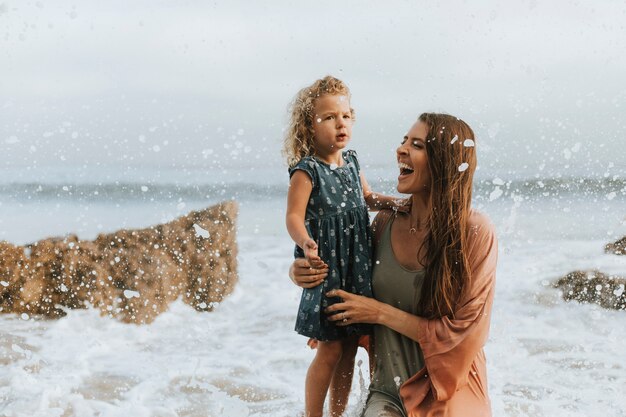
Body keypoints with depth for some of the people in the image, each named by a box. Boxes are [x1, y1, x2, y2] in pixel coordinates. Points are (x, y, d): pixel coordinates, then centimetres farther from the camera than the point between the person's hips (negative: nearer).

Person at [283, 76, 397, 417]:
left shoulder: (351, 162, 9)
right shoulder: (306, 171, -14)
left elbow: (367, 197, 25)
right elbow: (294, 216, -21)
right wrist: (305, 243, -40)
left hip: (357, 269, 7)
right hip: (327, 268, -7)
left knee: (349, 347, 13)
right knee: (330, 350, -2)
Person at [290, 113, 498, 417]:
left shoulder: (475, 232, -13)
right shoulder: (385, 222, 0)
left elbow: (461, 332, -12)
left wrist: (381, 312, -12)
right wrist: (302, 275, -1)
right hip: (388, 390, 3)